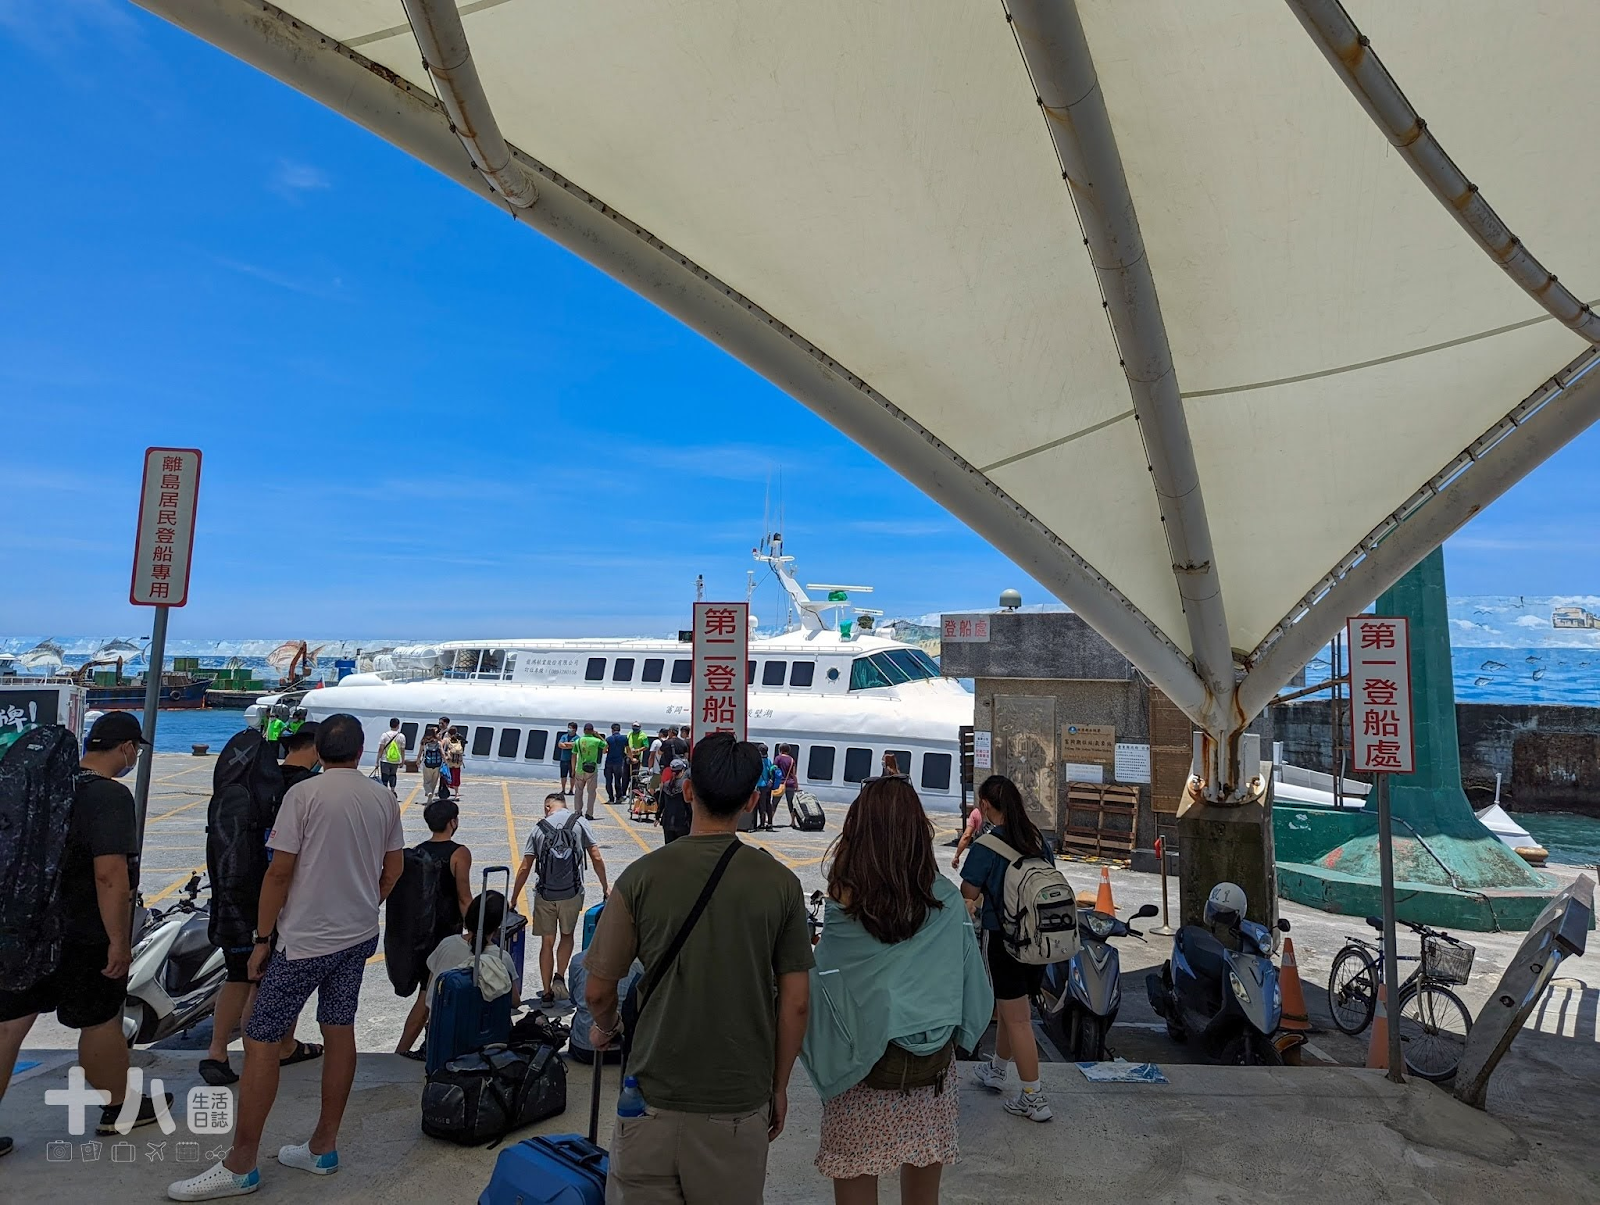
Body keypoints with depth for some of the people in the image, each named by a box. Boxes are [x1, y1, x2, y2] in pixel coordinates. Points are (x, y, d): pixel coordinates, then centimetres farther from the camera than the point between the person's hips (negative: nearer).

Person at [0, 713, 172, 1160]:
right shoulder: (110, 795, -20)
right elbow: (110, 875, -26)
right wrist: (119, 940, -20)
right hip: (83, 935, -7)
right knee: (101, 1022, 10)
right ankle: (119, 1109, 29)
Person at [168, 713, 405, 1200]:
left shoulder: (304, 794, -13)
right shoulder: (385, 799, 2)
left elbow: (279, 871, -13)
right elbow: (393, 869, 8)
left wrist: (263, 938, -4)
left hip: (304, 940, -6)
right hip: (359, 937, 6)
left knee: (260, 1040, 5)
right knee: (339, 1032, 13)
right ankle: (323, 1148, 25)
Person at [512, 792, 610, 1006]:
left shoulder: (539, 828, 1)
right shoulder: (580, 823, -2)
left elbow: (525, 868, -1)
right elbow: (596, 858, -4)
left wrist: (513, 900, 8)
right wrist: (605, 887, 7)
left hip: (544, 894, 1)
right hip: (572, 893, -1)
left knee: (547, 942, 12)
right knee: (567, 935, 21)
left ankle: (547, 992, 17)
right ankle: (559, 977, 6)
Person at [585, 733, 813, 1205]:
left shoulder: (644, 875, -12)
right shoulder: (780, 882, -9)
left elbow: (598, 991, -4)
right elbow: (794, 1002, -5)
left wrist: (605, 1028, 18)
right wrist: (779, 1086, 10)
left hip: (654, 1095, -1)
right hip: (741, 1096, 1)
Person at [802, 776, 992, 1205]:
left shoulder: (845, 905, -17)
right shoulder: (947, 900, -7)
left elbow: (823, 989, -13)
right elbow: (974, 986, 0)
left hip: (866, 1075, -3)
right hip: (934, 1073, 4)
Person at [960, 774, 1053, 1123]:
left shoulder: (987, 845, -17)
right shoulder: (1040, 841, 1)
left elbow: (968, 894, -12)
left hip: (1003, 940, -7)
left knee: (1017, 1019, 4)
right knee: (1011, 1009, 23)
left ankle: (1034, 1098, 10)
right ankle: (997, 1071, 41)